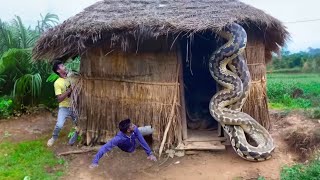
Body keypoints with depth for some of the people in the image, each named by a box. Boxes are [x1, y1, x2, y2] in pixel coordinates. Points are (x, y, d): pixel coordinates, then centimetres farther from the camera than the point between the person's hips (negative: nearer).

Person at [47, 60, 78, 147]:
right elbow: (59, 99, -16)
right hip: (64, 108, -4)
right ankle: (54, 137, 14)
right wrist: (69, 90, -23)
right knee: (59, 125, -19)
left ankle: (73, 140, 28)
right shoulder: (57, 83, -12)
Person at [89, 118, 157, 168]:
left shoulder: (135, 129, -39)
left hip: (134, 145, 2)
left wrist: (150, 153, -29)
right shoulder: (119, 138, -49)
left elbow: (142, 141, -29)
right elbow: (105, 147, -51)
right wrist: (95, 162, -55)